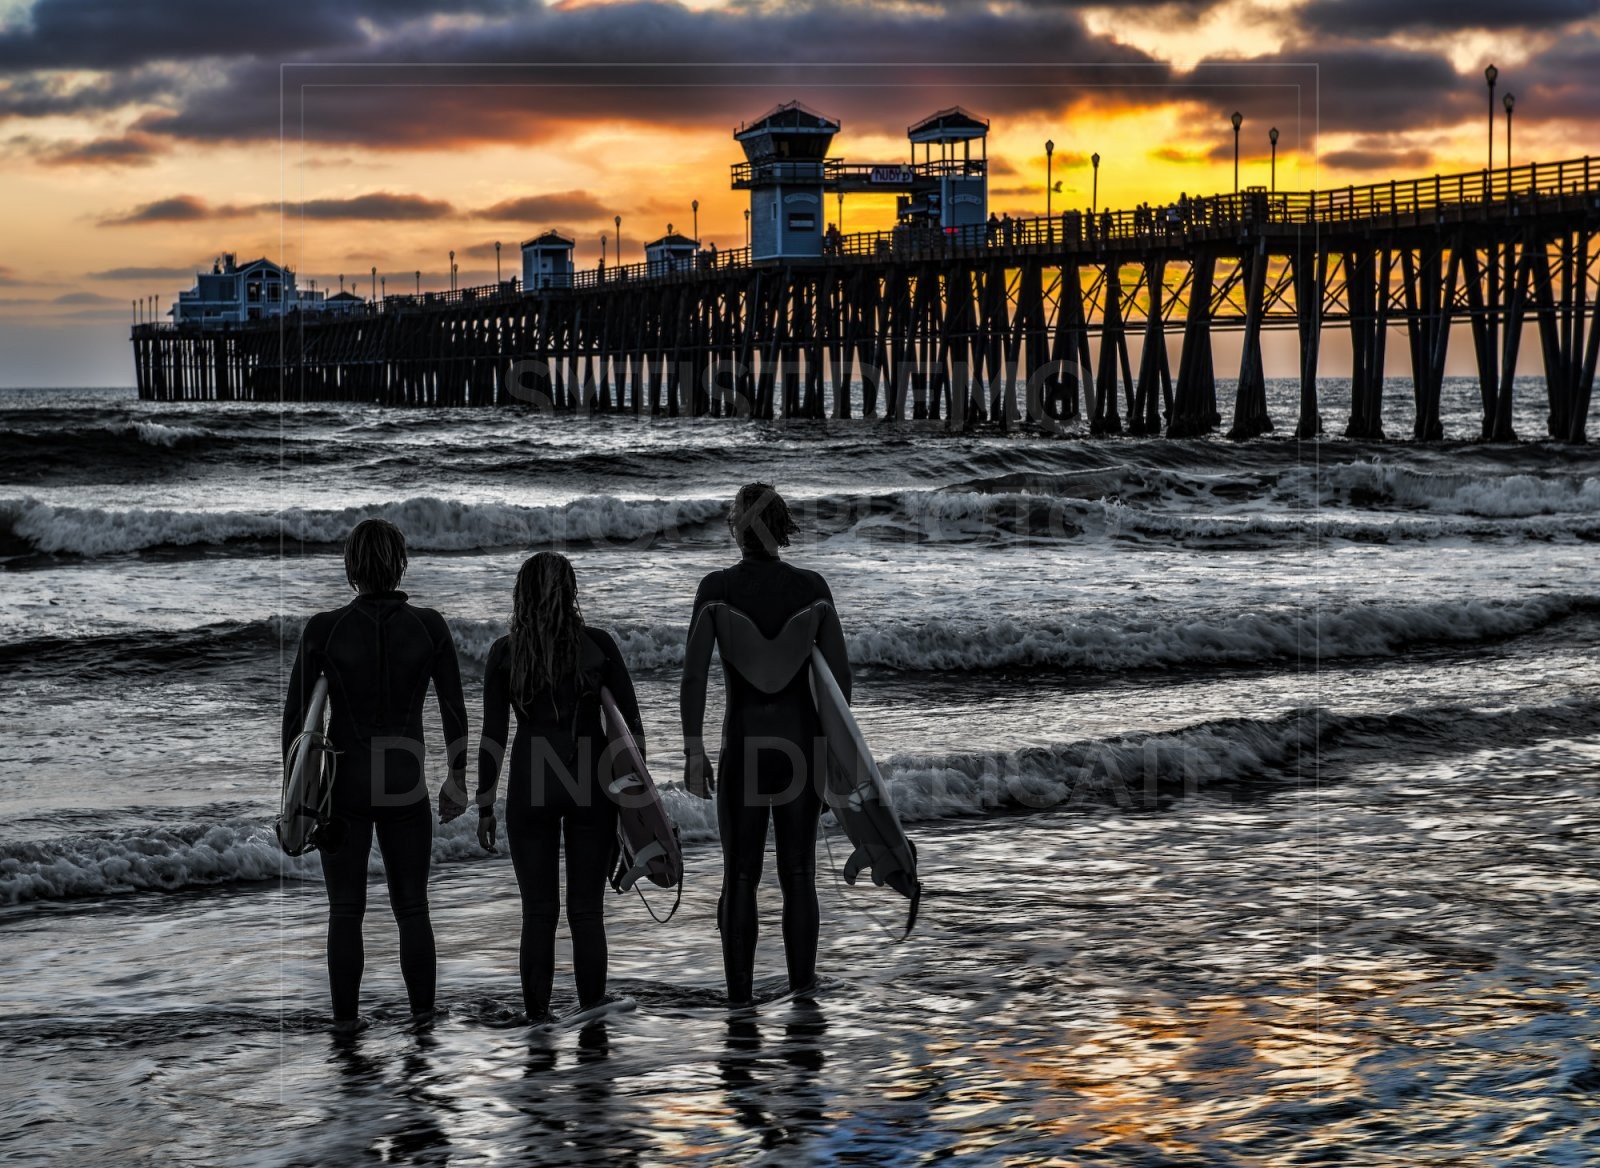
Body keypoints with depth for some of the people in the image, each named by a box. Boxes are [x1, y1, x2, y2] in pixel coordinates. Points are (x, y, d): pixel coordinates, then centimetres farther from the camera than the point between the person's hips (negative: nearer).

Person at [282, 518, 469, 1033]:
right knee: (411, 905, 15)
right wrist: (458, 779, 8)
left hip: (344, 782, -1)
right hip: (406, 784, 1)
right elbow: (455, 710, -2)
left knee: (346, 908, 12)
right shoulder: (430, 626, -7)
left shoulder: (323, 629, -10)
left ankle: (346, 1016, 15)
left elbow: (295, 715, -7)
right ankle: (422, 1011, 19)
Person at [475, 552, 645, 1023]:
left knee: (538, 911, 6)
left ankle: (538, 1019, 6)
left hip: (530, 785, 0)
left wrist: (484, 806, 4)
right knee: (587, 910, 5)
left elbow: (493, 736, -3)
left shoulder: (505, 652, -2)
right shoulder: (598, 644, -1)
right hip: (592, 785, 0)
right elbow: (631, 723, 0)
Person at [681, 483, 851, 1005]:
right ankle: (802, 984, 13)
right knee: (798, 874, 11)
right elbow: (839, 675, -3)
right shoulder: (813, 587, -5)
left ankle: (740, 996, 7)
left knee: (739, 878, 7)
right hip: (799, 743, 1)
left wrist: (693, 752, -7)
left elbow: (694, 673, -13)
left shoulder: (716, 587, -9)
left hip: (742, 746, -1)